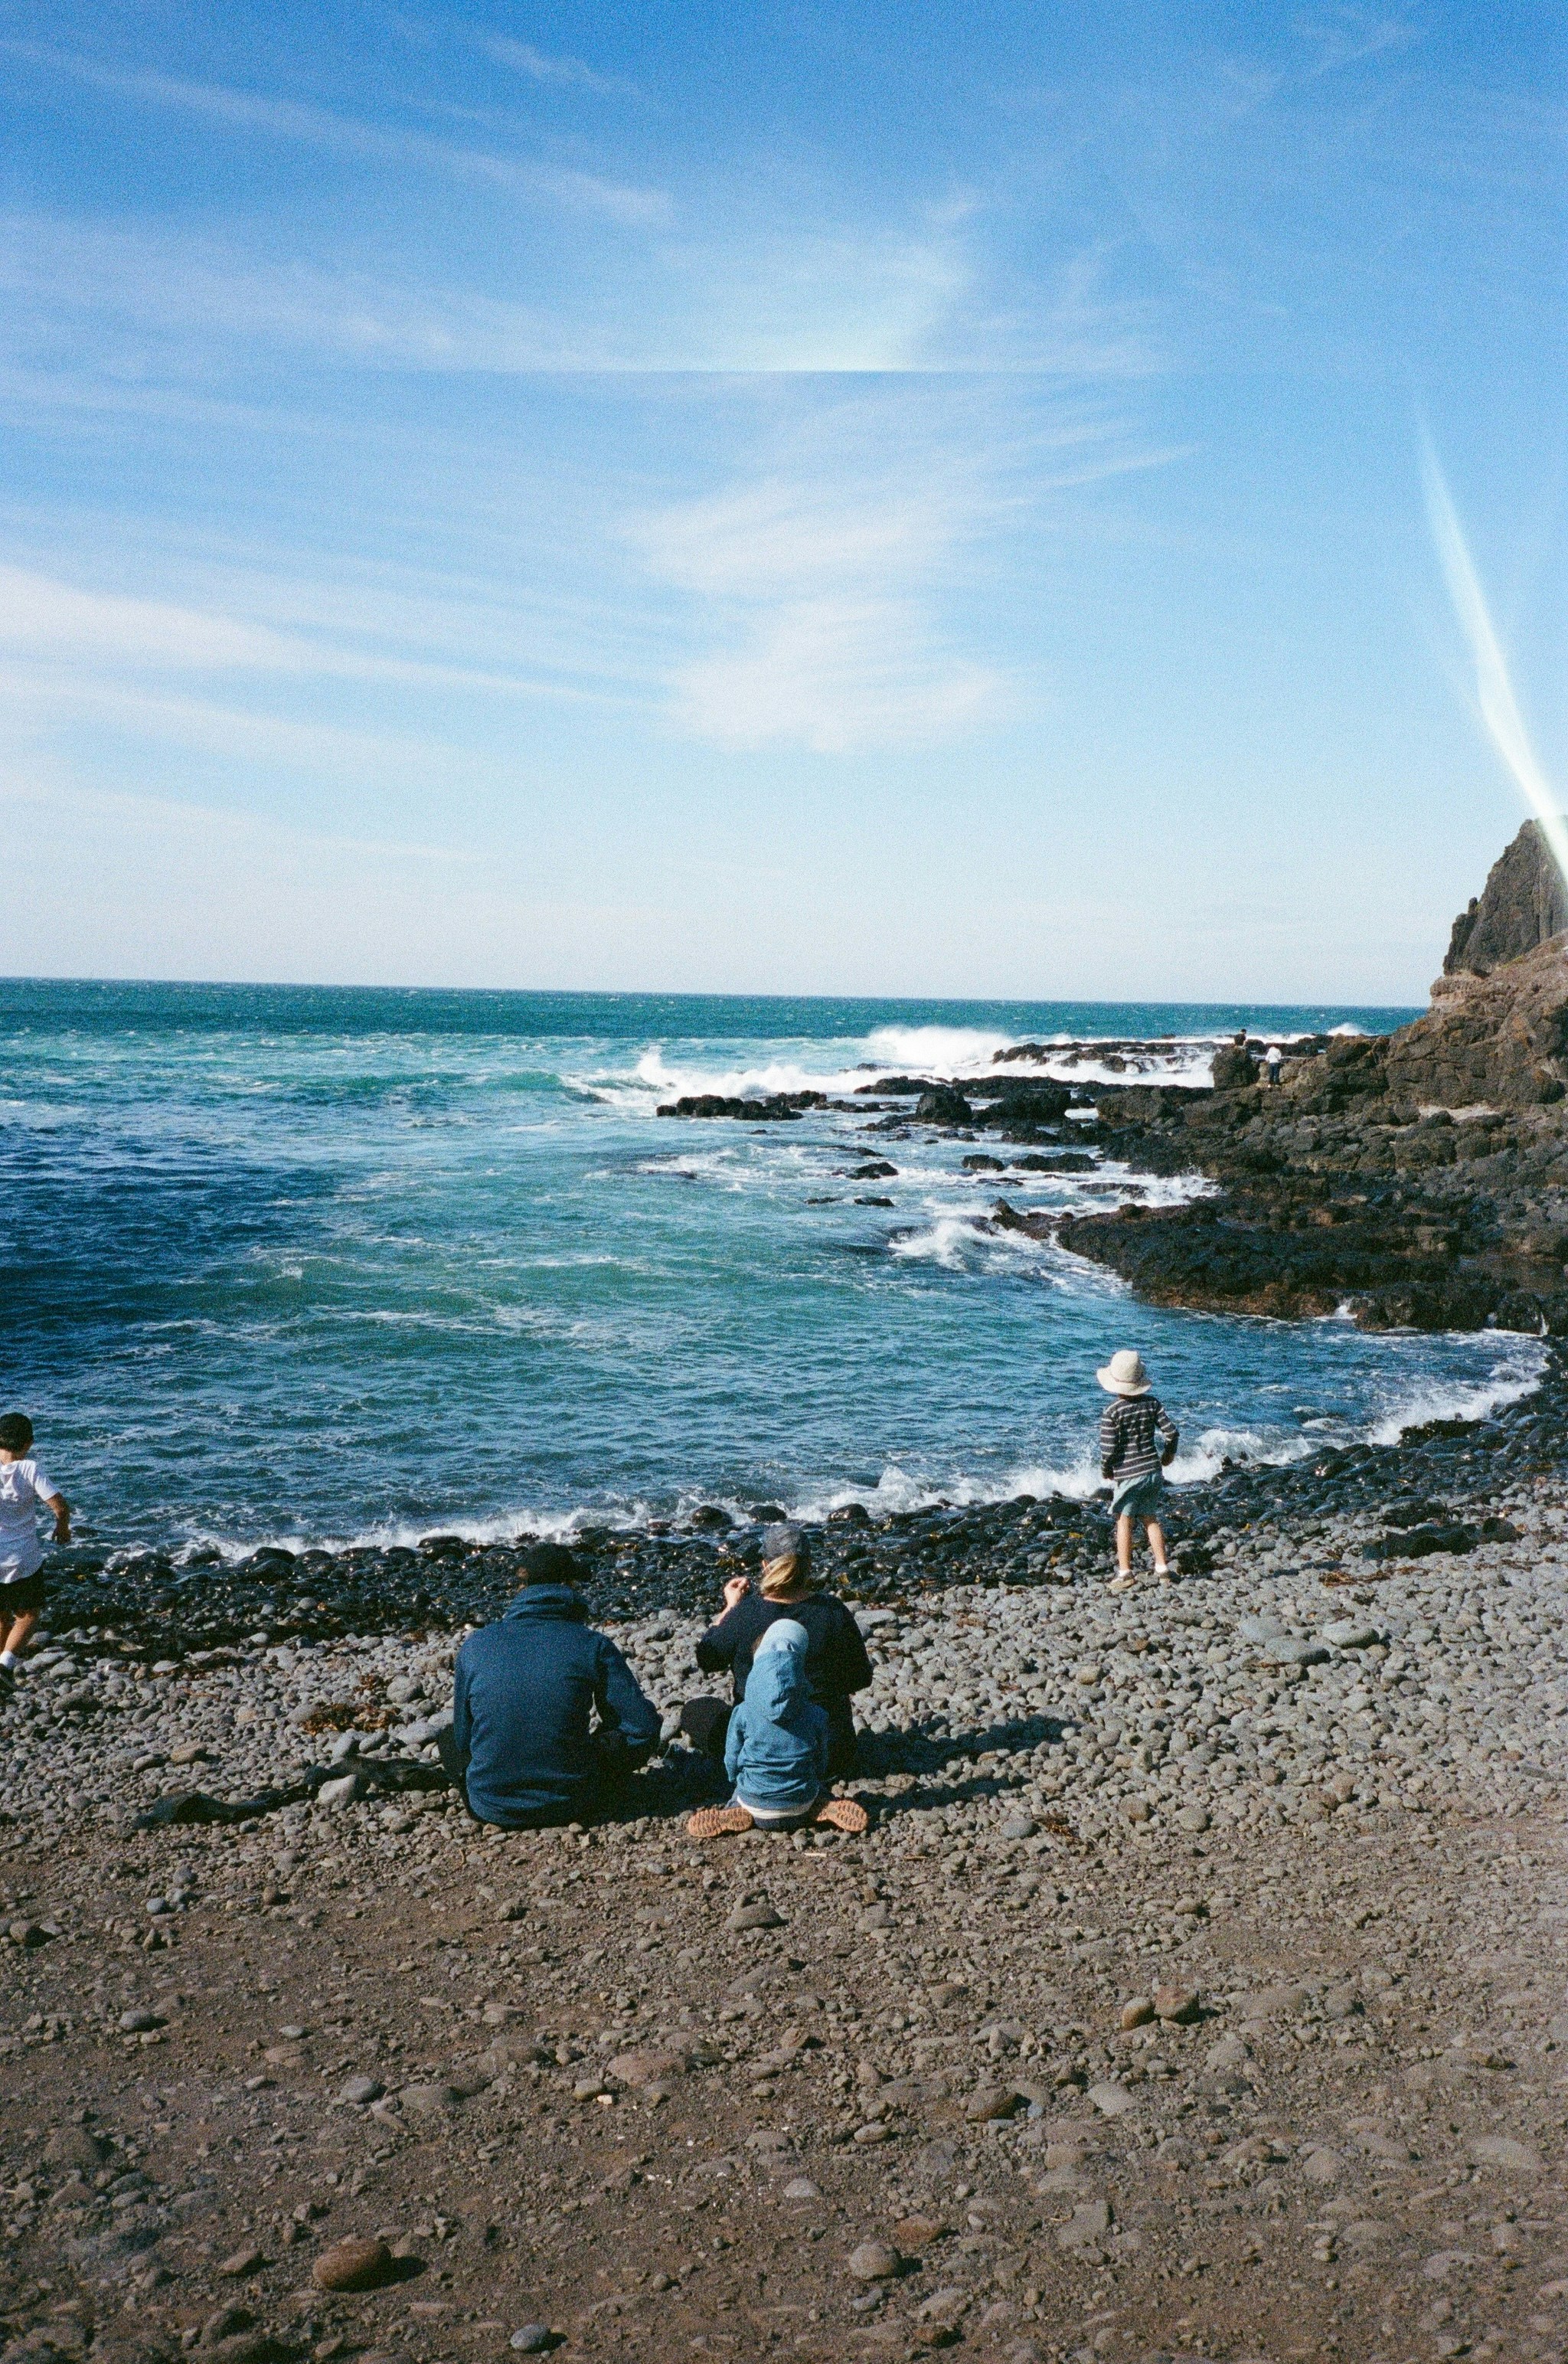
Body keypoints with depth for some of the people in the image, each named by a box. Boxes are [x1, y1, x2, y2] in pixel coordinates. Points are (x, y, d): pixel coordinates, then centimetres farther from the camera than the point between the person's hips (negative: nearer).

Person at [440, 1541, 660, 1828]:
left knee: (448, 1740, 28)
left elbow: (463, 1739, 4)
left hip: (491, 1808, -2)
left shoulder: (475, 1645, -5)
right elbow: (643, 1726, -11)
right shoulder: (592, 1645, -12)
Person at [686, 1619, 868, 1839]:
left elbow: (732, 1760, 0)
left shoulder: (743, 1713, -12)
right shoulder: (815, 1715, -9)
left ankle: (740, 1813, -1)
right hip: (800, 1804, 0)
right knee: (819, 1790, 33)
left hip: (756, 1802, 0)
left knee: (737, 1801, 34)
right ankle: (824, 1809, -1)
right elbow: (821, 1763, 5)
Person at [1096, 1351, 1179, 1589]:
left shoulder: (1111, 1412, -15)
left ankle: (1125, 1573, 9)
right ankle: (1162, 1567, 21)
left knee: (1124, 1522, 7)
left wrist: (1105, 1471, 2)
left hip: (1127, 1474, -4)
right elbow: (1171, 1432, -4)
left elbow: (1108, 1449, -17)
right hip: (1153, 1471, 4)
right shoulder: (1152, 1403, -3)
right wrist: (1168, 1456, 15)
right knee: (1151, 1518, 17)